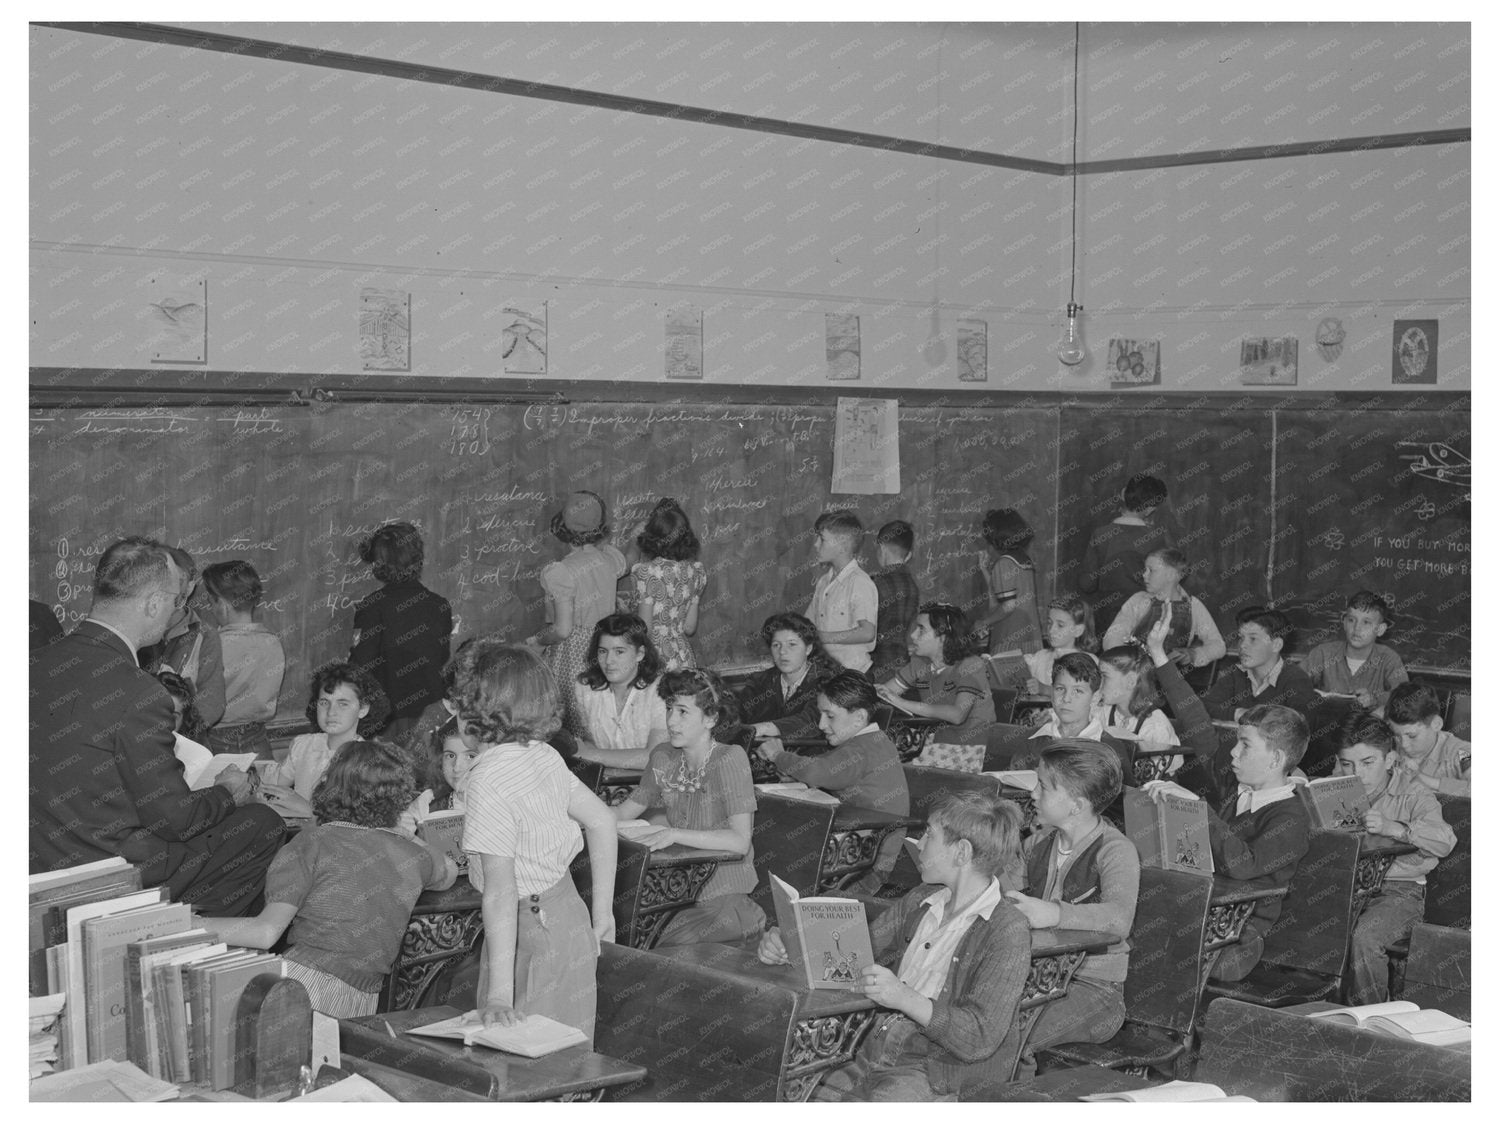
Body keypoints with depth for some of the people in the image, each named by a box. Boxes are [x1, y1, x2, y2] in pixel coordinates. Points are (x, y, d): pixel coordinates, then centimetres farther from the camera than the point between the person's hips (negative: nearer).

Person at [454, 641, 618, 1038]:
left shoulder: (487, 782, -23)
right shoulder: (545, 756, 1)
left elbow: (500, 890, -29)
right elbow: (602, 821, 11)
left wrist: (499, 992, -31)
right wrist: (603, 912, 18)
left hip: (528, 927, -8)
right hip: (569, 912, 8)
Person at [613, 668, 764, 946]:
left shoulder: (730, 759, -15)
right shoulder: (663, 758, 3)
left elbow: (739, 841, -24)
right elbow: (622, 812, 14)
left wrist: (673, 834, -30)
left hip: (723, 896, -6)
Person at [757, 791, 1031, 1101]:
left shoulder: (1008, 931, -9)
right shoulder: (920, 902, 15)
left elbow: (980, 1040, -17)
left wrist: (905, 999, -27)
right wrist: (787, 945, 2)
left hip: (938, 1074, -7)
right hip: (876, 1051, 7)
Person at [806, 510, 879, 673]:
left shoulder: (860, 583, -10)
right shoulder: (824, 579, 16)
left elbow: (867, 633, -19)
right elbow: (810, 623, 20)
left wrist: (823, 636, -14)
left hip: (852, 669, -7)